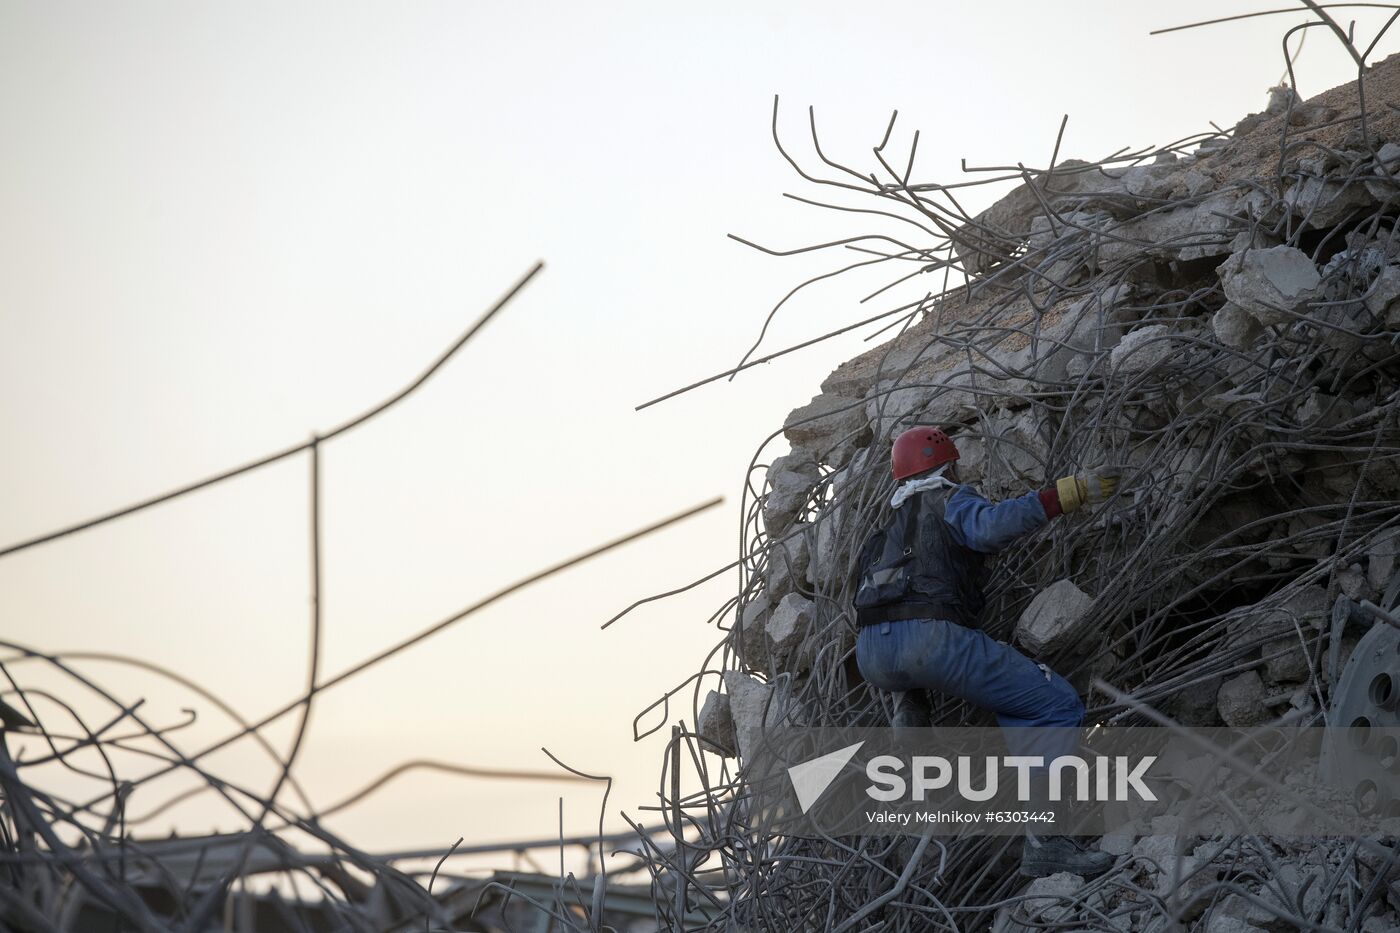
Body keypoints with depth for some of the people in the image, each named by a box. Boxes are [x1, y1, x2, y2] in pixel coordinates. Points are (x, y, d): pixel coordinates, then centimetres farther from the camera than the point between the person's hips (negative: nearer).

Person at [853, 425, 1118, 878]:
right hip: (931, 638, -7)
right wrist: (1064, 495, -14)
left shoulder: (886, 530, 34)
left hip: (870, 657, 7)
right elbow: (991, 525, -10)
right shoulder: (949, 500, 14)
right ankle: (1043, 842, -17)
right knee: (1057, 705, -2)